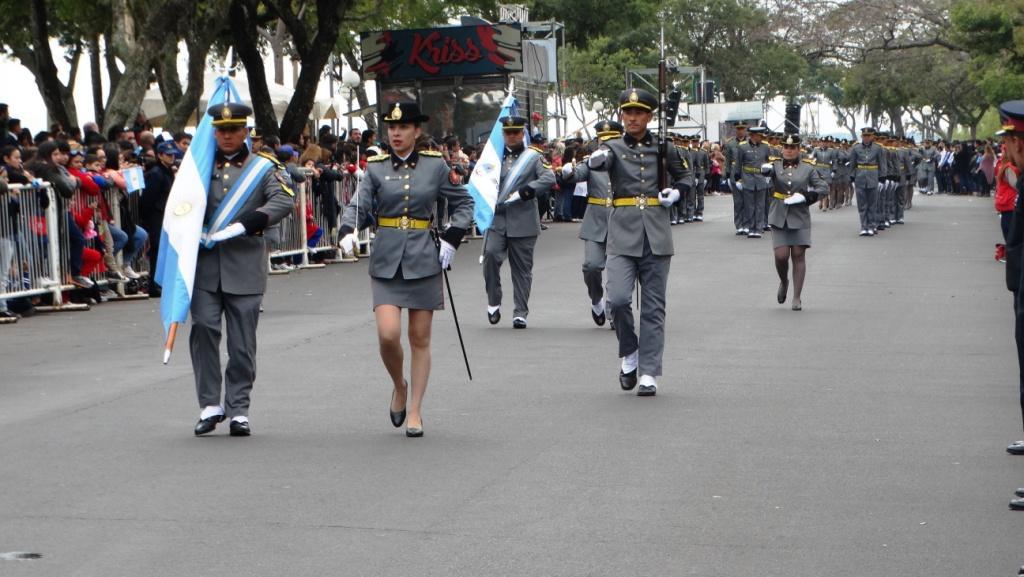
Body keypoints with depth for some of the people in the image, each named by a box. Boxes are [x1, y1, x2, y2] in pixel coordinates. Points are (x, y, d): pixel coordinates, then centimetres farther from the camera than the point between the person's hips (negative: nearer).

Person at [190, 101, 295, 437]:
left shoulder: (262, 169, 8)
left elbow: (283, 201, -7)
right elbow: (182, 206, 20)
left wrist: (246, 224, -20)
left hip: (245, 266, -1)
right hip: (205, 265, 1)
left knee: (242, 342, 1)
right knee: (204, 328, -10)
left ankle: (238, 410, 9)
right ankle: (210, 405, -1)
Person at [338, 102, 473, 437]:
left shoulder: (435, 166, 3)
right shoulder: (376, 168, 3)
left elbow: (464, 203, 11)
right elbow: (358, 206, -2)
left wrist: (451, 238, -1)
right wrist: (348, 231, -23)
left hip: (423, 260, 0)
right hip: (386, 261, 0)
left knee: (420, 339, 4)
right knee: (388, 334, -12)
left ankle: (415, 410, 14)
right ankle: (399, 387, 17)